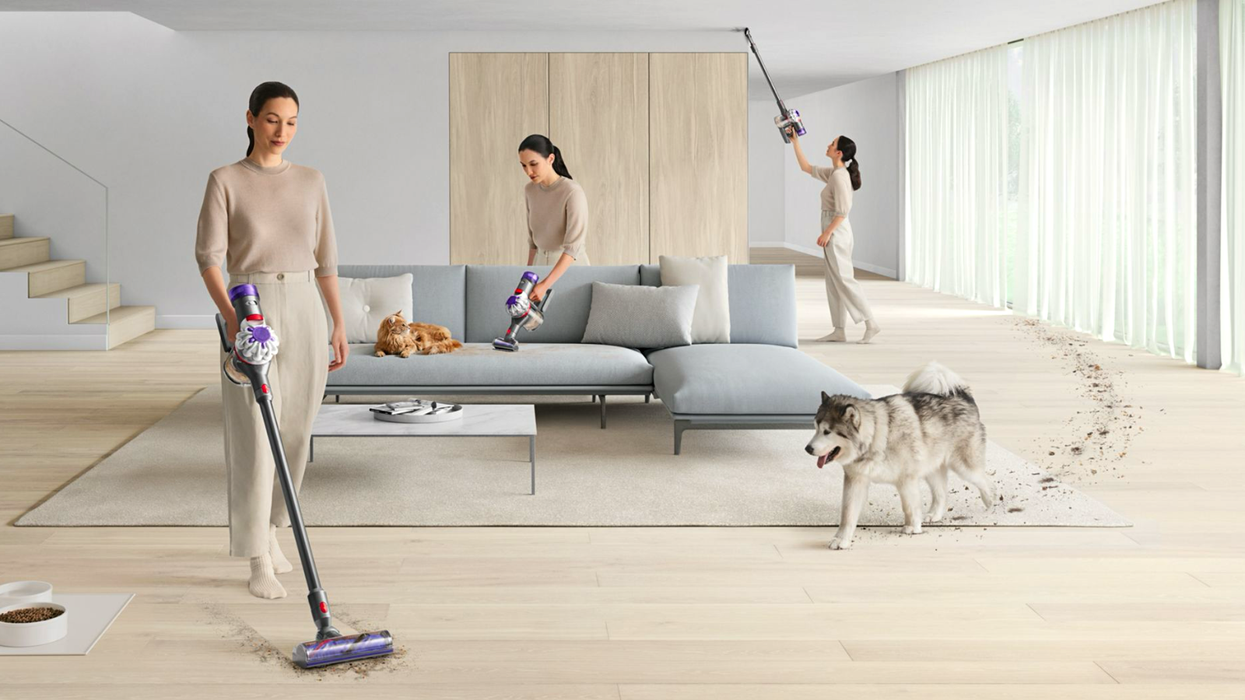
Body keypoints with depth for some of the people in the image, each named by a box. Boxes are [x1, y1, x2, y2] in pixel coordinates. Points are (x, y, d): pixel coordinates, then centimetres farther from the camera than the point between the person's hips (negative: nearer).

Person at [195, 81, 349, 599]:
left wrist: (338, 324, 8)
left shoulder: (311, 182, 9)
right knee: (255, 434, -7)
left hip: (304, 309, 5)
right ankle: (259, 563, -3)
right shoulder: (226, 182, -3)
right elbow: (209, 256, -10)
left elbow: (325, 258, 12)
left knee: (294, 433, 9)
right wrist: (231, 316, -24)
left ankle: (266, 530, 29)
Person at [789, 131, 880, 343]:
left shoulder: (840, 176, -16)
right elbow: (806, 167, 22)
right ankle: (839, 331, 10)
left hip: (837, 233, -10)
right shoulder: (834, 173, 11)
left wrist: (827, 232, -20)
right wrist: (795, 142, 20)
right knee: (834, 283, 9)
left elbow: (843, 211, -22)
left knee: (843, 280, -8)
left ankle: (871, 323, -6)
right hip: (835, 233, 10)